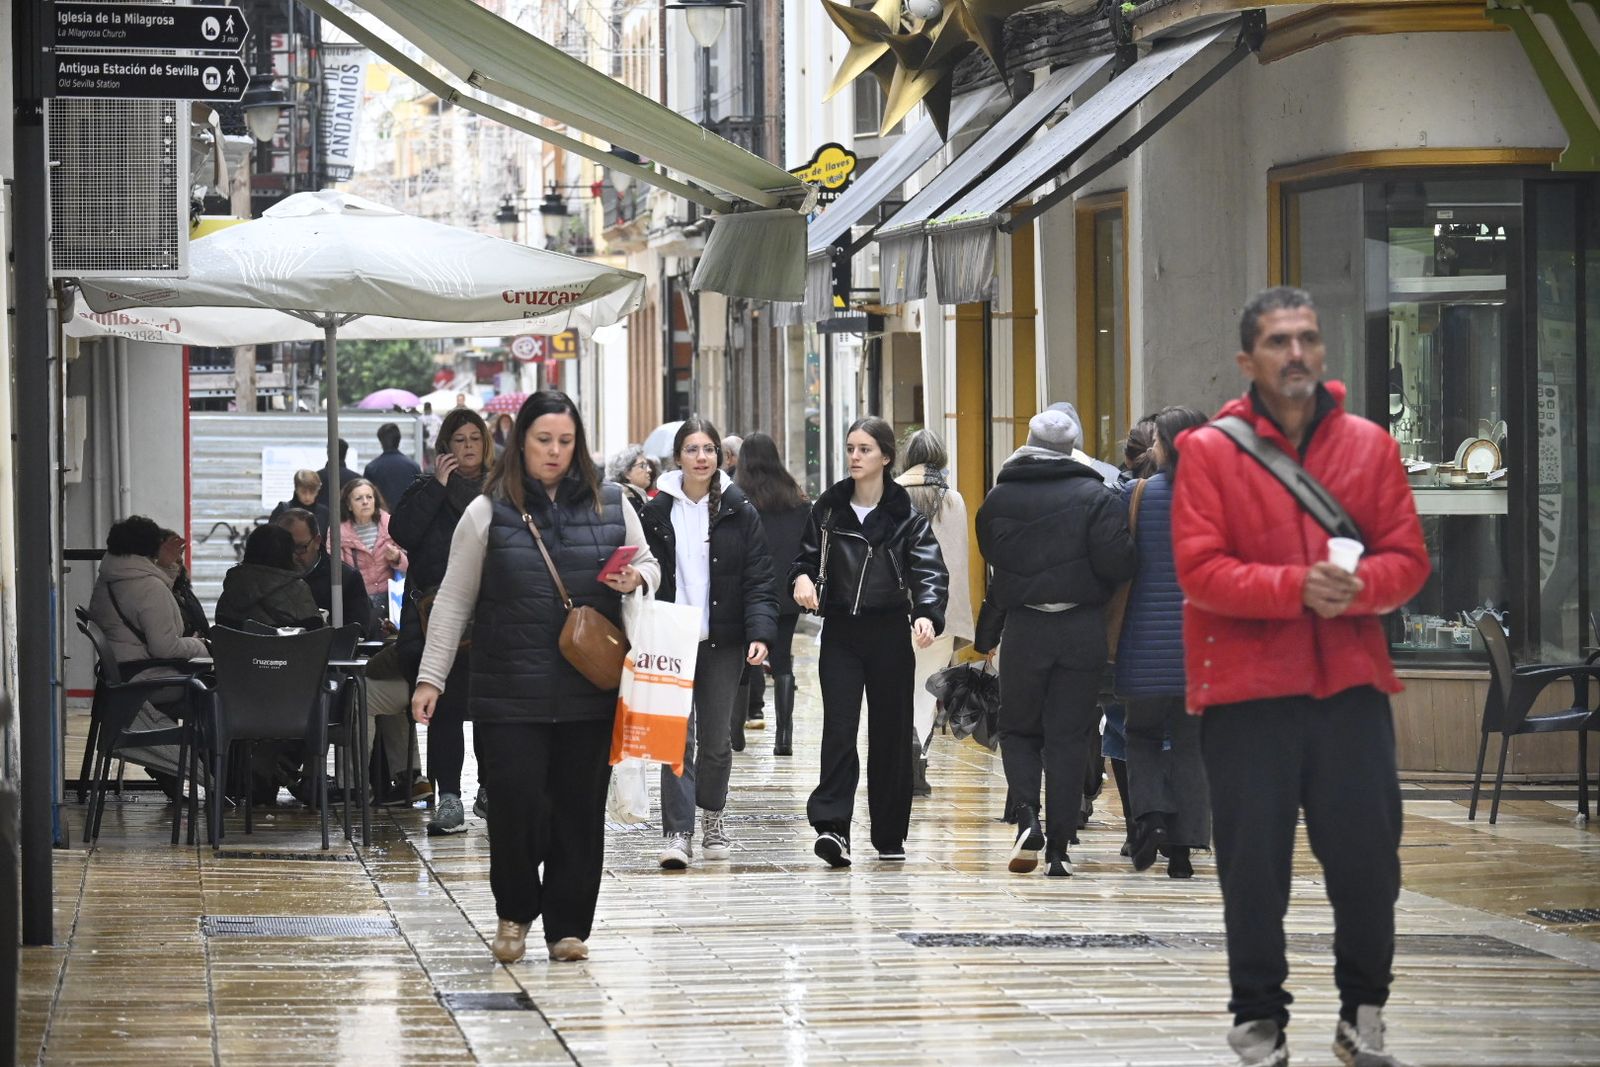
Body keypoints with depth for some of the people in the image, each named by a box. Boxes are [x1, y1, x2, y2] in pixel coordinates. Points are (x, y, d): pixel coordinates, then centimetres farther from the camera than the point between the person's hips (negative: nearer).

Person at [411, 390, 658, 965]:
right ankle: (515, 912, 15)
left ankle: (568, 927, 14)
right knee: (516, 805, -8)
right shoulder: (488, 512, 2)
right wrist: (430, 677, -1)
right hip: (510, 695, -2)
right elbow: (453, 601, 4)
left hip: (590, 693, 2)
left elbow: (648, 562, 21)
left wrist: (637, 578, -4)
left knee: (580, 810, 3)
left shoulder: (610, 506, 8)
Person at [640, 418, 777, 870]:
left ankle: (711, 816, 31)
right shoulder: (656, 512, 4)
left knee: (716, 739, 7)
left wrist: (760, 633, -12)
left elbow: (758, 579, -1)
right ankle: (677, 833, -10)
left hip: (723, 643, 1)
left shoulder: (739, 512, 3)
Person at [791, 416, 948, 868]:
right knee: (838, 727, -12)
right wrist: (802, 577, -11)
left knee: (891, 733, 5)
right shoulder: (829, 507, 5)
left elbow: (929, 570, -13)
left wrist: (927, 614, -32)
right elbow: (808, 555, 14)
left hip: (889, 632, -1)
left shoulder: (905, 513, -3)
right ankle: (833, 827, -21)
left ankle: (889, 836, 16)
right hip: (840, 632, 1)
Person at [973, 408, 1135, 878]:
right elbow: (1117, 563, -15)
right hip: (1082, 631, -1)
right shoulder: (1096, 496, -8)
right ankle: (1059, 850, 3)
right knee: (1069, 738, 5)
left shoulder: (999, 498, 2)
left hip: (1023, 628, 1)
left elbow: (992, 558, 9)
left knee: (1018, 729, 15)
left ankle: (1027, 816, -10)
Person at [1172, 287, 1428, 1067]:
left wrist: (1358, 586, -17)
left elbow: (1408, 558, 4)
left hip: (1352, 687, 3)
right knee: (1254, 867, 3)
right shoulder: (1209, 452, -2)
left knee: (1368, 857, 4)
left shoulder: (1369, 445, 7)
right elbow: (1199, 570, -10)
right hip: (1246, 691, -2)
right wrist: (1296, 588, -22)